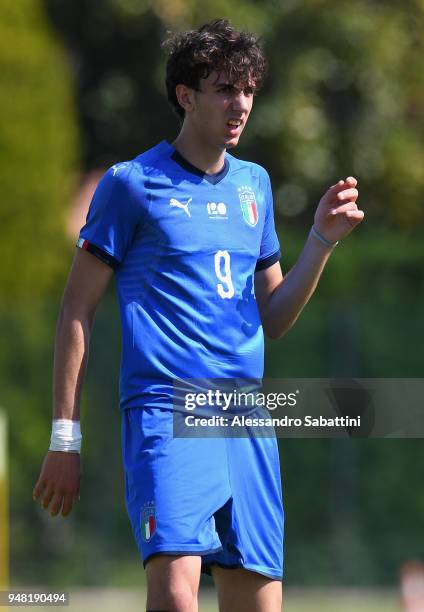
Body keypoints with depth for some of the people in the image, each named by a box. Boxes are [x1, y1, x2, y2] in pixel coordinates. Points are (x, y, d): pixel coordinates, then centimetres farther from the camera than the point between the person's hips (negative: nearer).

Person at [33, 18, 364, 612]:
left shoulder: (254, 184, 17)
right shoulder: (131, 184, 1)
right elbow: (77, 308, 1)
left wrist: (323, 238, 7)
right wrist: (65, 437, -4)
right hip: (165, 408, -6)